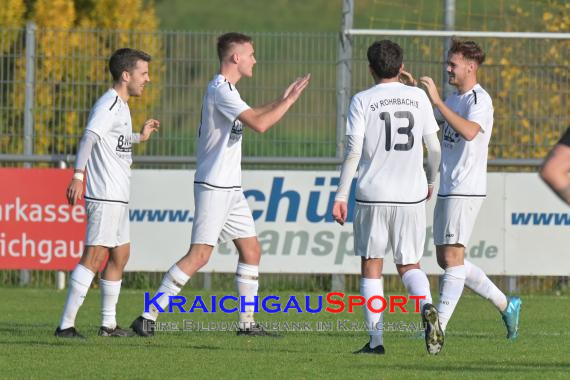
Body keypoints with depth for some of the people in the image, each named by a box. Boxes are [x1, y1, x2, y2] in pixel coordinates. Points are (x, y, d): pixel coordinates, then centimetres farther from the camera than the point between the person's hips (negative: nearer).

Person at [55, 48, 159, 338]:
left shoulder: (120, 106, 17)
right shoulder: (109, 105, -14)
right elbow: (89, 137, -29)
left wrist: (139, 137, 39)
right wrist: (78, 175, -40)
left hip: (117, 197, 11)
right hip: (105, 197, -11)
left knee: (120, 255, 17)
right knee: (95, 256, -14)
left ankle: (108, 324, 26)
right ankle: (66, 325, -18)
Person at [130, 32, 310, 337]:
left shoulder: (224, 89, 16)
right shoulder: (221, 89, -16)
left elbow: (248, 117, 37)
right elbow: (259, 124, -25)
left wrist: (280, 101, 29)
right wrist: (289, 101, -15)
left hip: (230, 188, 10)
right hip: (213, 186, -10)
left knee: (251, 250, 10)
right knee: (199, 255, -14)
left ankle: (247, 322, 14)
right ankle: (148, 317, -14)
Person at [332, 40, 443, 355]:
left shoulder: (362, 101, -3)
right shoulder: (418, 97, 5)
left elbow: (353, 151, -8)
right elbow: (434, 147, 8)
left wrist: (341, 196, -3)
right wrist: (431, 181, 26)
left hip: (373, 195, -2)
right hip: (412, 195, 2)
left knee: (371, 267, 7)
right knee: (409, 265, 11)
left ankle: (376, 340, 3)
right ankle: (426, 306, -20)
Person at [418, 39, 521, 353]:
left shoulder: (480, 100, -12)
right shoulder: (454, 99, 17)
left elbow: (469, 131, -31)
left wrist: (436, 100, -31)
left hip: (465, 190, -10)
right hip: (447, 189, 10)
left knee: (453, 256, -12)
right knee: (446, 258, 11)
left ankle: (439, 327, -14)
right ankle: (505, 305, 20)